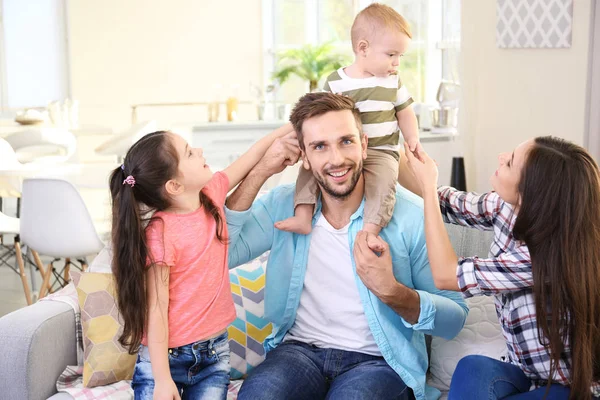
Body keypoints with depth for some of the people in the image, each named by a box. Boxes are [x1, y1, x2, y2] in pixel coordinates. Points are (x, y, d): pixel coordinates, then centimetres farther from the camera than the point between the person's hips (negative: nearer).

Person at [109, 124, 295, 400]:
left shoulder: (211, 194, -3)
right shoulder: (160, 234, -21)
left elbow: (254, 153, 9)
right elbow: (155, 310, -19)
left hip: (214, 353, 5)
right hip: (167, 357, -5)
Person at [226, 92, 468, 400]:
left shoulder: (411, 215, -9)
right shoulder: (282, 206, 1)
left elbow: (454, 320, -7)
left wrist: (391, 292, -26)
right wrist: (260, 172, -12)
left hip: (380, 360, -2)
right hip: (299, 350, 2)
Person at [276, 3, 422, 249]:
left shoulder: (394, 82, 7)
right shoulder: (336, 82, 0)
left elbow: (405, 113, 16)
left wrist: (413, 141, 1)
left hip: (381, 152, -1)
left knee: (383, 178, -31)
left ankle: (370, 231, -38)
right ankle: (303, 216, -21)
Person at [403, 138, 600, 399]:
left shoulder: (550, 256, -31)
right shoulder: (507, 207, -10)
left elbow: (445, 275, -24)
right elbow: (446, 203, 8)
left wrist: (429, 185, -17)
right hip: (526, 372, 6)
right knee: (474, 367, -25)